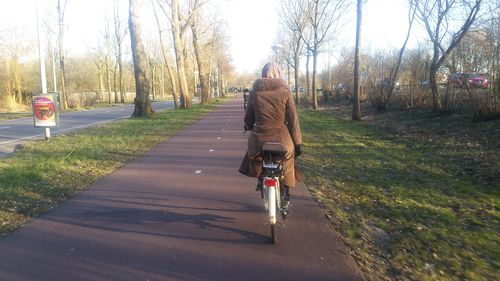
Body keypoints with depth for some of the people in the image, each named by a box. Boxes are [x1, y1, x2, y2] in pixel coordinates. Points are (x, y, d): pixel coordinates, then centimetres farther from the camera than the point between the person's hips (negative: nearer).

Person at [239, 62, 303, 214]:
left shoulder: (254, 92, 2)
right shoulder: (285, 91, -3)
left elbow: (248, 118, 8)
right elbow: (293, 119, -4)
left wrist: (249, 127, 31)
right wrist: (298, 143, 3)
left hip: (259, 138, 1)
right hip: (281, 138, -1)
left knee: (254, 151, 36)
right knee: (287, 162, 27)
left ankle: (260, 178, 30)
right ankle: (285, 197, 27)